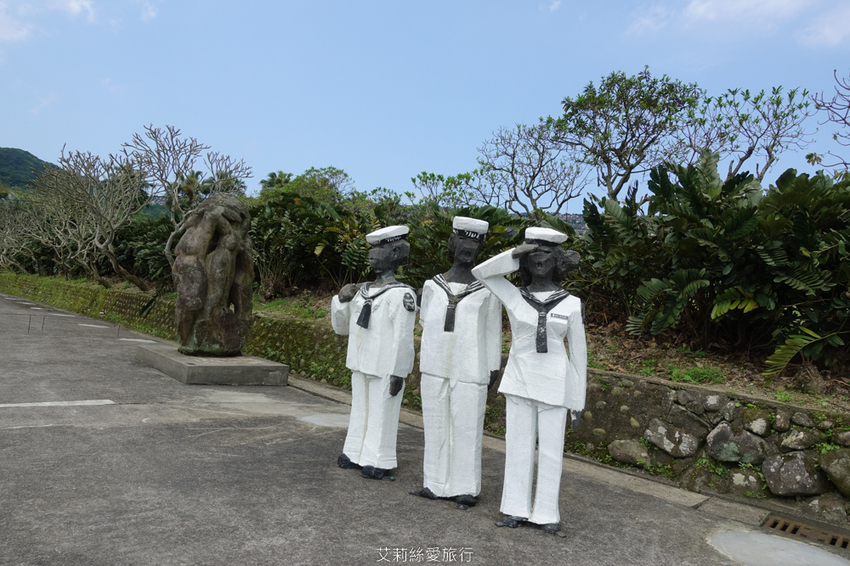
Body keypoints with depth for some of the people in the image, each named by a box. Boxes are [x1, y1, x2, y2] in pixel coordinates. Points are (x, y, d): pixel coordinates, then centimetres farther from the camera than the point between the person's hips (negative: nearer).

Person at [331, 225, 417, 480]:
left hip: (385, 369, -8)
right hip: (361, 365, 8)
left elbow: (403, 338, -16)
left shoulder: (401, 294, -14)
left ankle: (379, 461, 13)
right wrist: (341, 301, 0)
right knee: (360, 409, 17)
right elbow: (342, 327, 17)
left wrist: (398, 373, -17)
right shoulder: (363, 291, 10)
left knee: (381, 412, 1)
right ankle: (356, 453, 29)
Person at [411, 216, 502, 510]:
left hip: (470, 372, -3)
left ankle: (466, 487, 14)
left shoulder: (487, 290, -1)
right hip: (434, 369, 4)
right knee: (436, 426, 10)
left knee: (467, 428, 2)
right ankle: (437, 483, 22)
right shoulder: (432, 285, 7)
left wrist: (494, 367, 2)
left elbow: (493, 331, 2)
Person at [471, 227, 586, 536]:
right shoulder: (514, 297, 1)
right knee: (518, 445, 7)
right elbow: (480, 272, -2)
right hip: (519, 381, 1)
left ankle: (545, 512, 19)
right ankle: (516, 509, 20)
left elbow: (578, 352, 2)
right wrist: (515, 253, -13)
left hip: (554, 385, -1)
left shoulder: (571, 304, -2)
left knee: (550, 449, 5)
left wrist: (579, 400, 3)